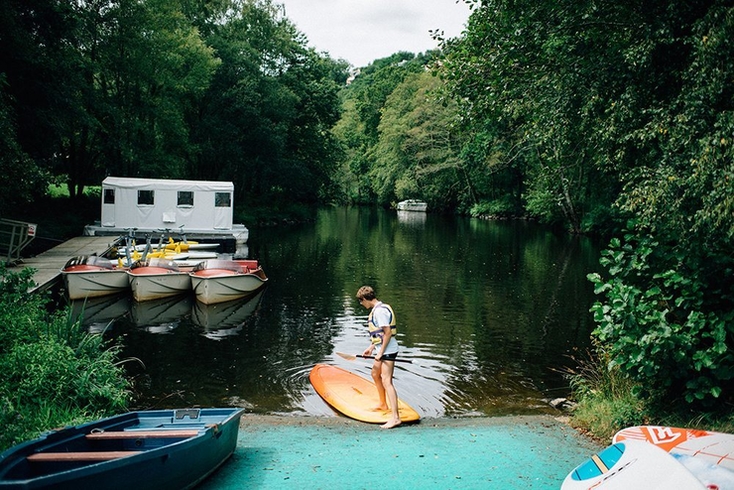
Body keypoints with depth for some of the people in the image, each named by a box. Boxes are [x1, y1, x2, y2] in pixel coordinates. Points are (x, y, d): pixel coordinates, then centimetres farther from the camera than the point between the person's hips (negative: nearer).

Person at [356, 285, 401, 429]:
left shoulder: (380, 311, -19)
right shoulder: (377, 309, 14)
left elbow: (388, 333, -23)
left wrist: (380, 352, -21)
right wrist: (371, 347, 19)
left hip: (387, 351, -11)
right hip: (383, 350, 11)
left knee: (386, 381, -17)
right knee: (375, 374, 26)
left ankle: (395, 417, -21)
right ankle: (383, 404, 43)